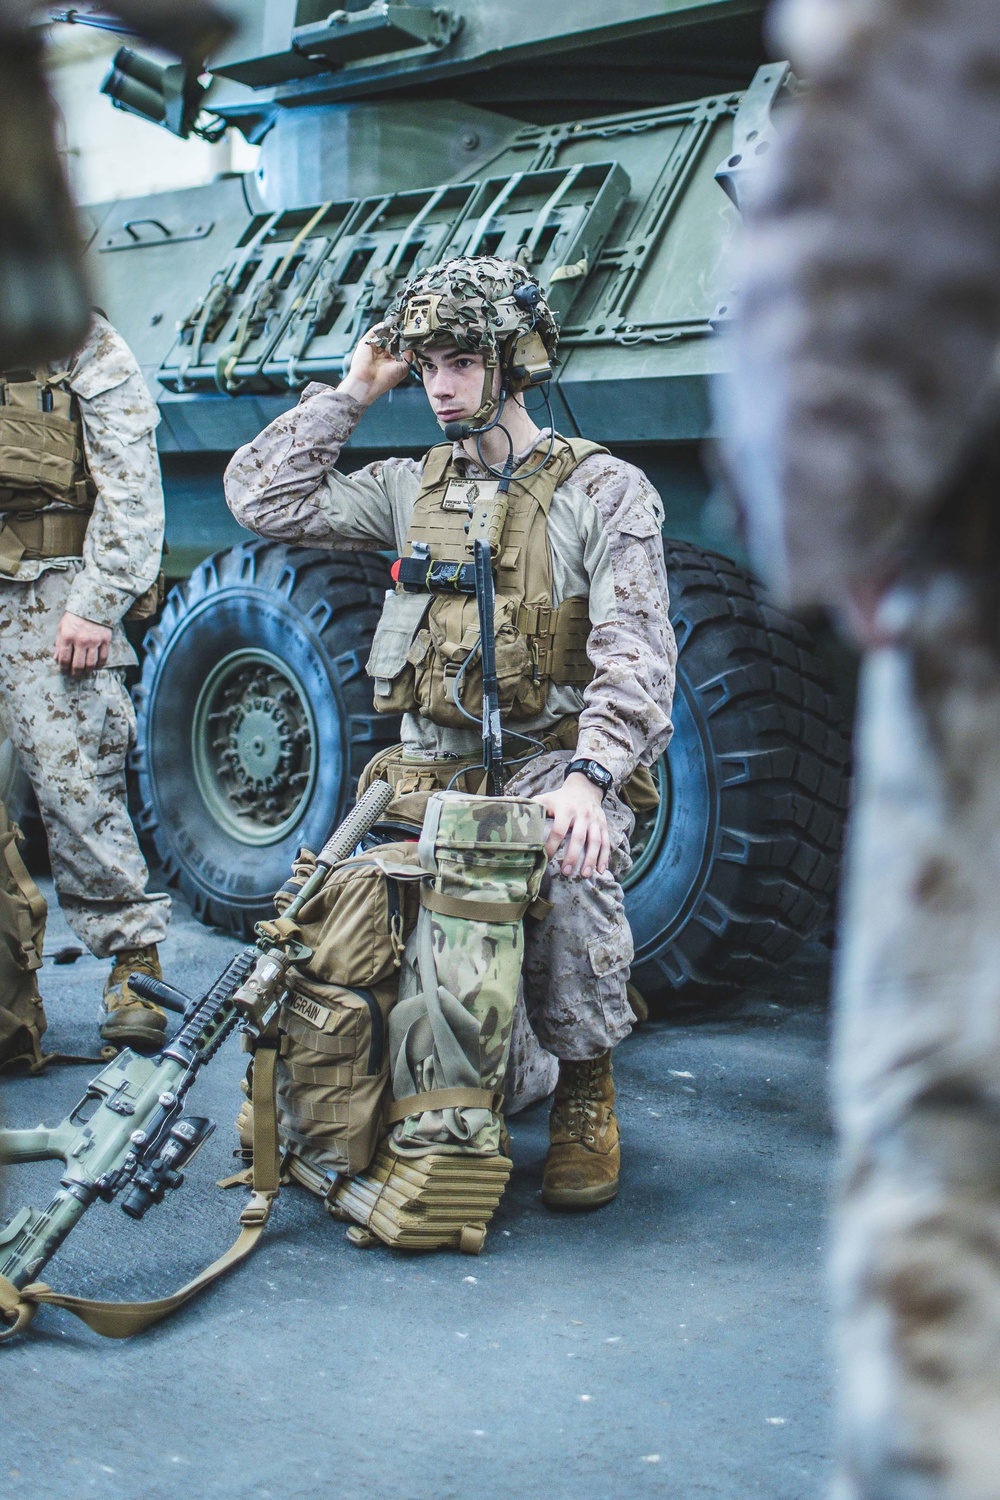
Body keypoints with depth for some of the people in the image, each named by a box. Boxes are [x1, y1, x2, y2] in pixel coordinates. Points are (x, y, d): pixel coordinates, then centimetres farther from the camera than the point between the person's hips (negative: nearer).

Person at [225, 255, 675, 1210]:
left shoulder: (604, 490, 0)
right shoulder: (410, 490, 14)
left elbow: (636, 654, -11)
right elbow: (262, 499, 9)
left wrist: (589, 776, -28)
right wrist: (349, 396, 7)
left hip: (552, 762, -4)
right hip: (429, 764, 4)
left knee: (569, 866, -35)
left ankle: (585, 1095, -11)